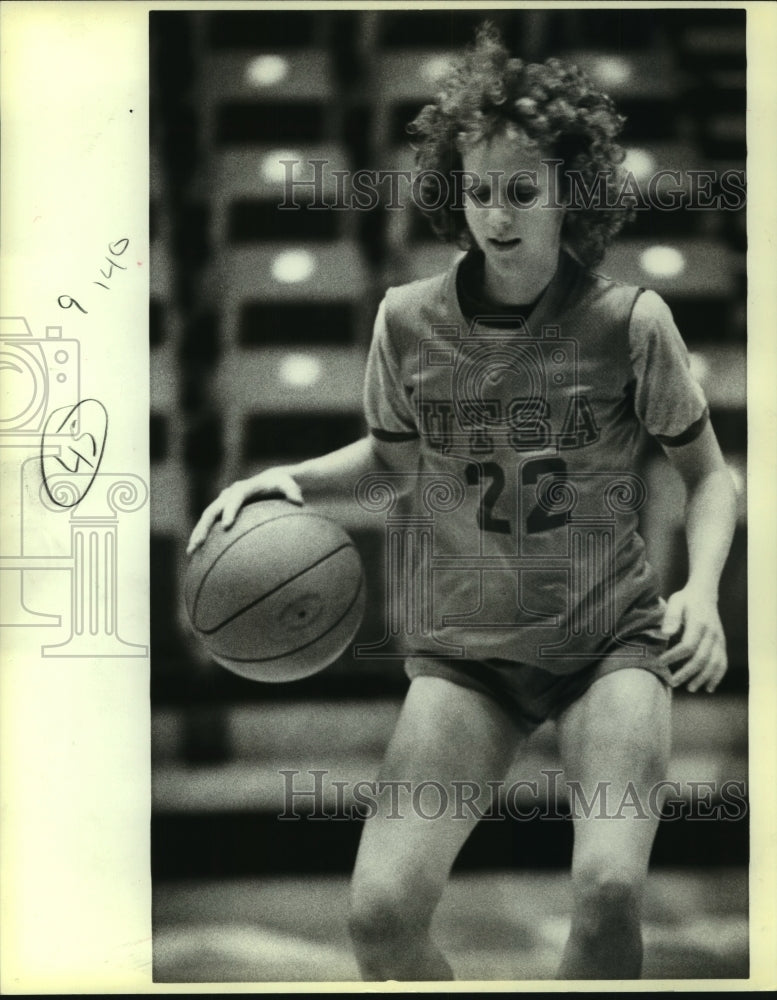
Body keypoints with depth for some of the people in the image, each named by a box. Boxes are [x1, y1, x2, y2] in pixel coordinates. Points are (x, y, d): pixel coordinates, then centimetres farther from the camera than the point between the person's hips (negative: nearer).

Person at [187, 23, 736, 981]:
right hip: (464, 649, 2)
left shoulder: (629, 321, -9)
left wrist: (702, 590, -13)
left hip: (611, 641, -1)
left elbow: (708, 473, 5)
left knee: (609, 891, -25)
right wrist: (287, 477, -3)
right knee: (381, 913, -14)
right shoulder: (408, 320, -4)